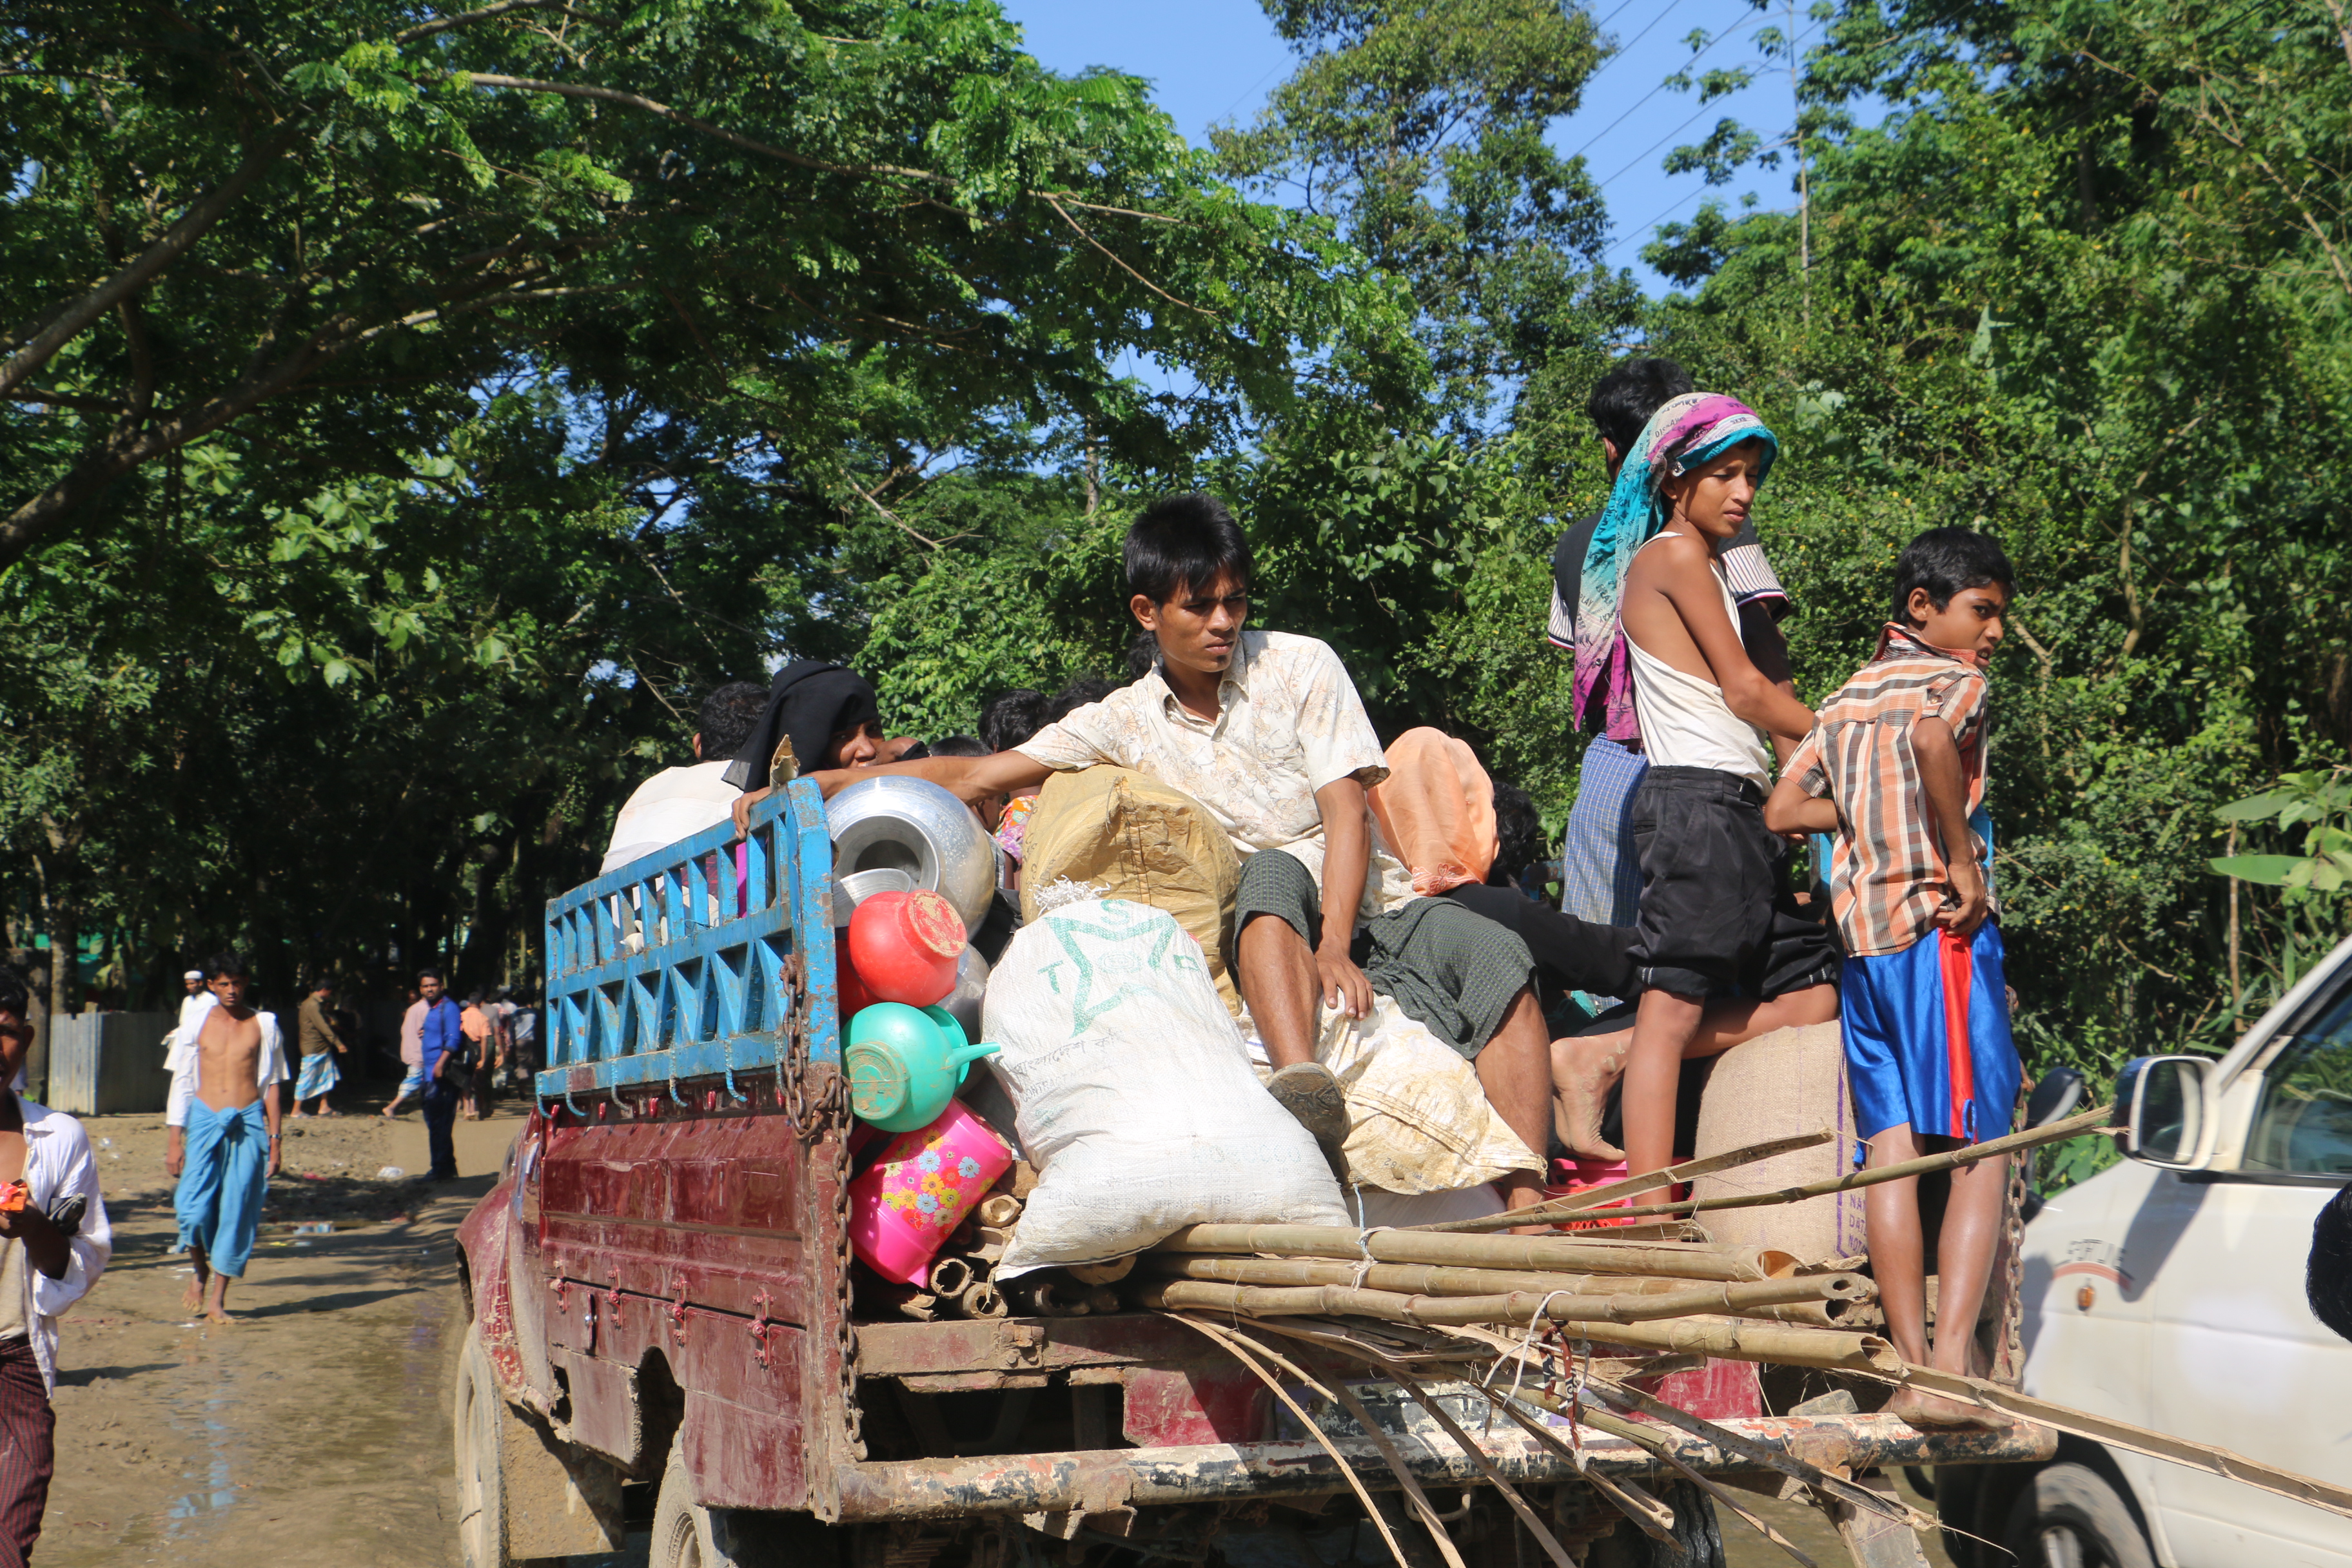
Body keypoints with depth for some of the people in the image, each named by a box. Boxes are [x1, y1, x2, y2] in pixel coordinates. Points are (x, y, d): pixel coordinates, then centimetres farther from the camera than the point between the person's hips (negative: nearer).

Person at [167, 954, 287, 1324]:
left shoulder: (263, 1026, 7)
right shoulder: (198, 1025, 8)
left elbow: (271, 1084, 10)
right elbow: (183, 1083, 10)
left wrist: (275, 1137, 5)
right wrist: (175, 1140, 6)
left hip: (248, 1124, 0)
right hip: (205, 1120, 0)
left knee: (236, 1212, -1)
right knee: (194, 1210, -12)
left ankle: (217, 1300, 10)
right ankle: (201, 1270, 19)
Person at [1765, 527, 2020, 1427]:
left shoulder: (1845, 699, 18)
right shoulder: (1953, 681, -2)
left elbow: (1781, 812, 14)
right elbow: (1933, 739, -26)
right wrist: (1963, 856, -18)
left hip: (1861, 938, 6)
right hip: (1943, 933, -6)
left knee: (1891, 1152, 5)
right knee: (1982, 1150, -3)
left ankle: (1911, 1370, 4)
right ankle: (1950, 1369, -12)